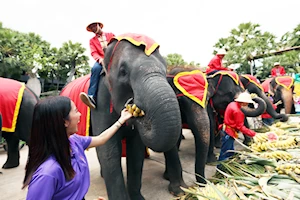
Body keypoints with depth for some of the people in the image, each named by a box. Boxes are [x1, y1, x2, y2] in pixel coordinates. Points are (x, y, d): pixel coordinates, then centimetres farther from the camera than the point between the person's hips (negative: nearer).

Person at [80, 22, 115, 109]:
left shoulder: (110, 35, 21)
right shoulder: (92, 40, 21)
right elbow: (94, 52, 4)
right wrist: (100, 59, -19)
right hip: (102, 60, 0)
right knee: (95, 68, -36)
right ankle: (92, 97, -47)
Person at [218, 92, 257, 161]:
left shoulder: (232, 104, 3)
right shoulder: (237, 111, -25)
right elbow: (240, 127, -21)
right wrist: (253, 134, -18)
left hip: (225, 129, 10)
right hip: (229, 133, -10)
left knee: (231, 152, 20)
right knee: (225, 153, 1)